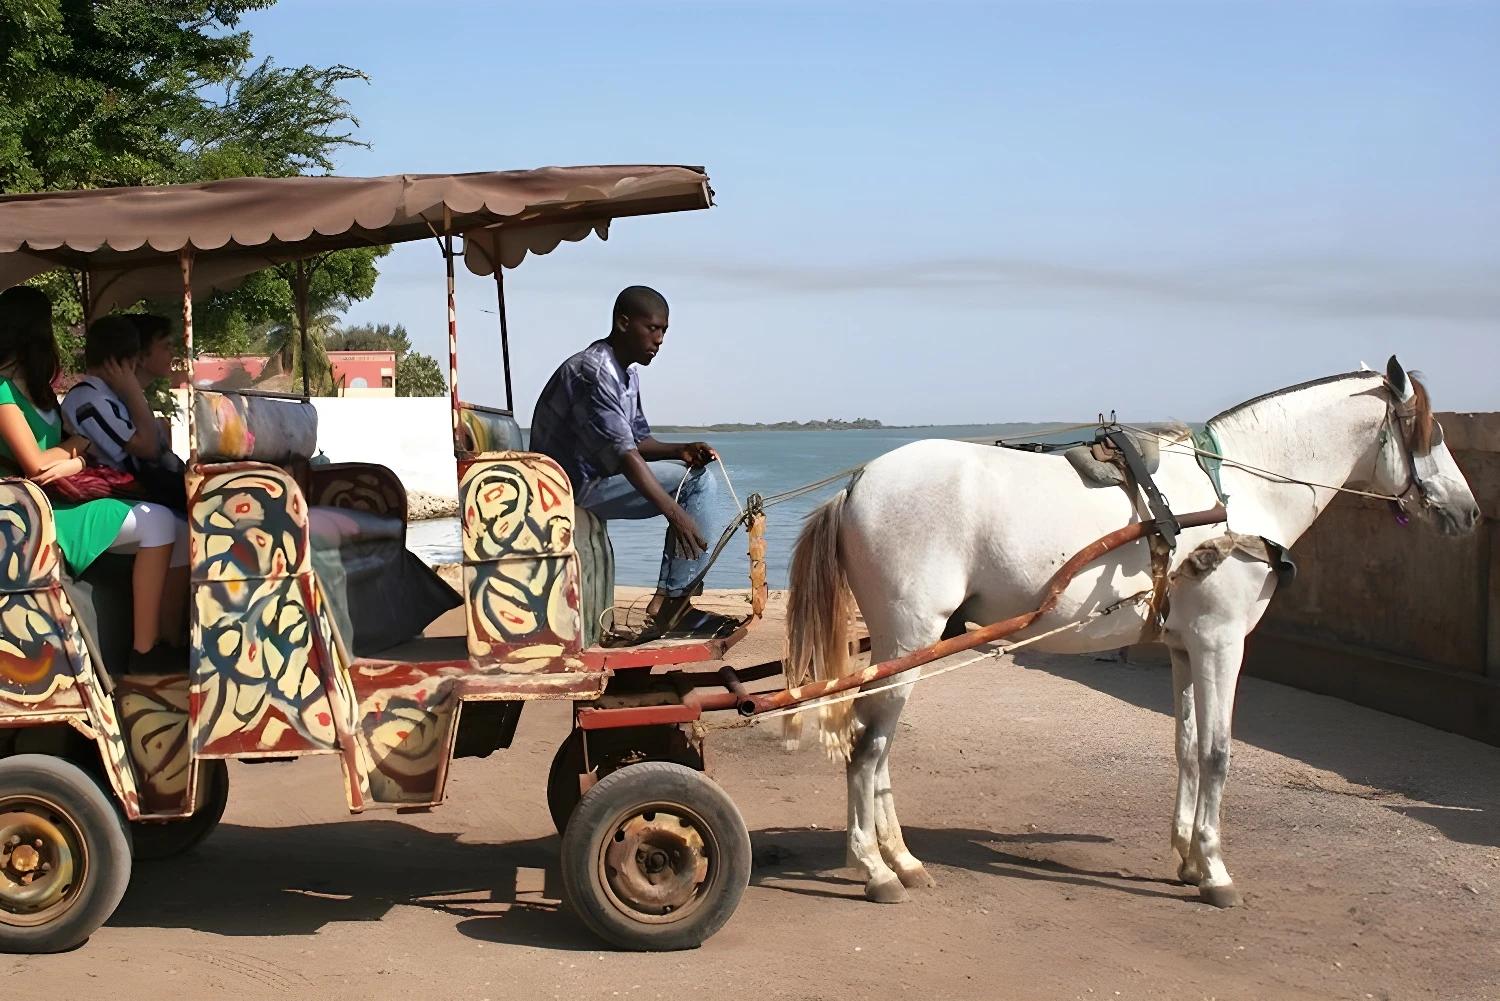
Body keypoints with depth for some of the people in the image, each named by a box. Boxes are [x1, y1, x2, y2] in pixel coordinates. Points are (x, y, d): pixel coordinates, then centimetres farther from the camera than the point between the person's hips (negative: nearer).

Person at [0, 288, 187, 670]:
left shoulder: (36, 388, 20)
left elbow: (79, 451, 15)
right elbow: (35, 464, -16)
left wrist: (73, 462, -10)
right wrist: (80, 441, 2)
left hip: (63, 499, 9)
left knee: (179, 536, -8)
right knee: (158, 522, -23)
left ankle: (172, 643, -11)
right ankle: (144, 651, -17)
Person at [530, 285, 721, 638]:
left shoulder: (626, 374, 13)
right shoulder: (592, 371, -20)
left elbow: (637, 441, 15)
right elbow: (623, 452, -29)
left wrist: (680, 451, -6)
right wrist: (674, 512, -35)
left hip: (597, 480, 10)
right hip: (573, 487, -10)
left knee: (700, 479, 5)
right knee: (694, 484, -18)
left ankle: (672, 596, -3)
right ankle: (672, 596, -18)